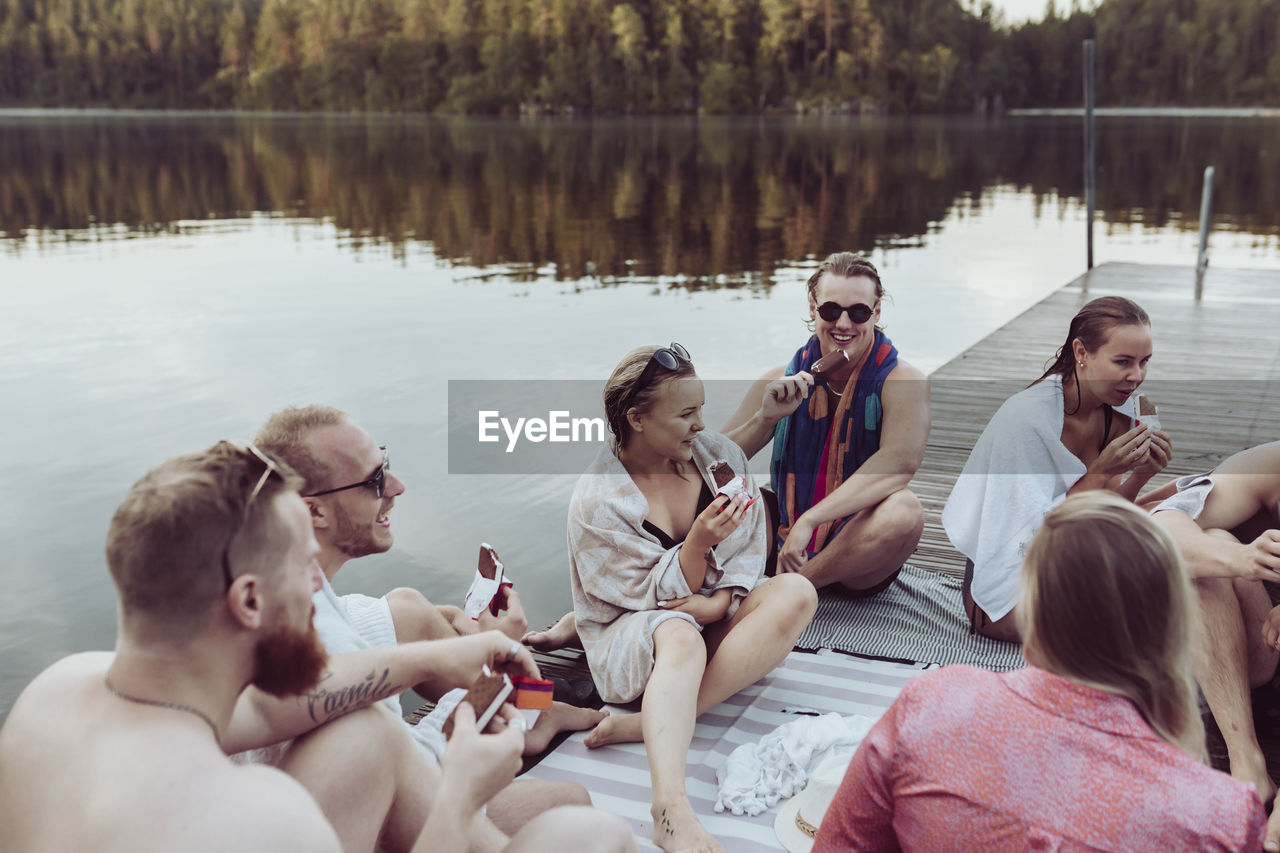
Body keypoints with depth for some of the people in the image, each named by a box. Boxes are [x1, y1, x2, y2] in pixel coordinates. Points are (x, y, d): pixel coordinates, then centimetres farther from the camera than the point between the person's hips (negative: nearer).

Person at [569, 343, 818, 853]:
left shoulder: (716, 454, 0)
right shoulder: (597, 499, -14)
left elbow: (749, 548, -1)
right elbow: (660, 595, -14)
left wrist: (722, 599, -20)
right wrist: (699, 543, -31)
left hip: (715, 620, 5)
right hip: (631, 632, -5)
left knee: (796, 593, -24)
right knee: (680, 636, -39)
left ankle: (651, 722, -31)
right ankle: (671, 808, -57)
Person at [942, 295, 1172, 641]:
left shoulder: (1119, 413, -2)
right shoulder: (1026, 417, -24)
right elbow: (1033, 534, -23)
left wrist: (1140, 476, -16)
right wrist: (1101, 473, -27)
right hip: (1003, 583, -7)